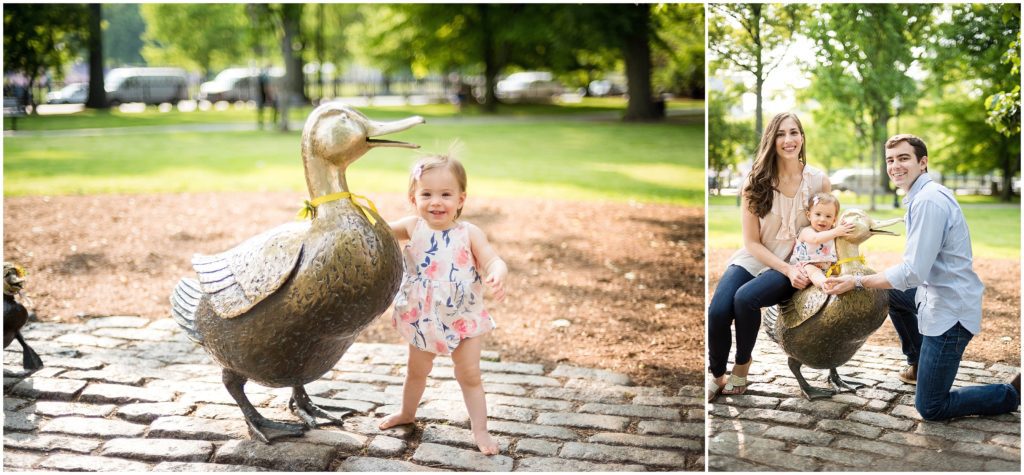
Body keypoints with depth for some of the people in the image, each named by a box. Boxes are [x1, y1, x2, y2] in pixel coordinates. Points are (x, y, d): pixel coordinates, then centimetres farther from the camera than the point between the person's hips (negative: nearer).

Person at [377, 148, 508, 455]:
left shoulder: (468, 233, -16)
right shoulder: (413, 227, -10)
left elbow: (493, 260, -23)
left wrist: (497, 275, -46)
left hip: (463, 319, -3)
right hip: (421, 319, 3)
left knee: (469, 375, 4)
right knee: (417, 370, 23)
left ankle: (480, 430, 15)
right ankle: (407, 413, 47)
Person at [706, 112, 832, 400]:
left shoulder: (818, 181, -4)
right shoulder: (756, 182, -3)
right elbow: (752, 242, -3)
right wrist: (788, 269, -16)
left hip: (796, 264, -1)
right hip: (754, 259, 1)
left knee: (745, 297, -32)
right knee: (717, 311, -26)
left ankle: (742, 367, -7)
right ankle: (716, 375, 1)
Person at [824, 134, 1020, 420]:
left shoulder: (928, 200, -20)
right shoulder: (922, 196, 12)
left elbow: (913, 273, -23)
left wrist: (858, 282, -16)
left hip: (949, 311, -10)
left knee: (931, 408, -5)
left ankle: (1013, 394, 5)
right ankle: (918, 363, 36)